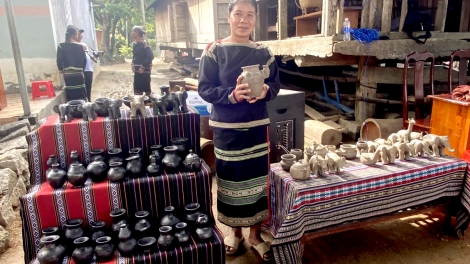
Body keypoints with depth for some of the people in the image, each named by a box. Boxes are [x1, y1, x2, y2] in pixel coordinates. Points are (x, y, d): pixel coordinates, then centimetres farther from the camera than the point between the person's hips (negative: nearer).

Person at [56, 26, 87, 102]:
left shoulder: (61, 46, 0)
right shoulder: (80, 46, 1)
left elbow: (59, 61, -2)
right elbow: (84, 60, 5)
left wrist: (62, 72, 10)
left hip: (68, 75, 0)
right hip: (79, 75, 0)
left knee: (71, 100, 2)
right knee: (82, 99, 6)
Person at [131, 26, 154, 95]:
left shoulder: (144, 43, -14)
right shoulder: (135, 44, 11)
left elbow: (150, 56, -21)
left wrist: (143, 67, -20)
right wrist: (133, 64, 7)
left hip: (144, 70, -8)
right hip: (137, 70, 8)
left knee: (146, 88, 0)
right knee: (137, 89, 12)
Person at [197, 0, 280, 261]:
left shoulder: (264, 52, 5)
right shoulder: (215, 51, -4)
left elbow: (275, 86, 6)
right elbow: (205, 89, -8)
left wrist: (264, 91, -17)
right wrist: (232, 94, -24)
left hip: (258, 126, 2)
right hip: (226, 127, -2)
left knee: (257, 177, 8)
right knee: (231, 177, 8)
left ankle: (255, 233, 28)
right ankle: (235, 230, 32)